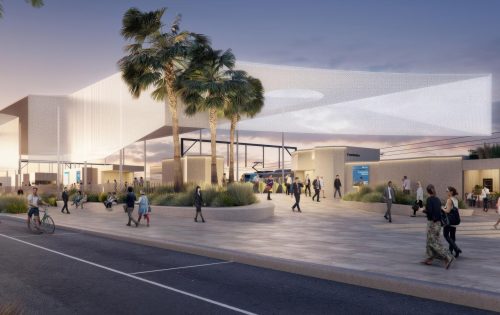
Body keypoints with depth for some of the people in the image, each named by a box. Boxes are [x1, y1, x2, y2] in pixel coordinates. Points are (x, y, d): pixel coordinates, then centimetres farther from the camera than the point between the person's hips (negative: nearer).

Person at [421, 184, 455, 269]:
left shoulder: (429, 199, -13)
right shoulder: (438, 199, 8)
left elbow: (429, 211, -21)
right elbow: (439, 210, 13)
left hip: (432, 222, -8)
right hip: (438, 222, 8)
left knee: (434, 242, -5)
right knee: (430, 241, 15)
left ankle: (448, 257, -14)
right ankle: (429, 259, 19)